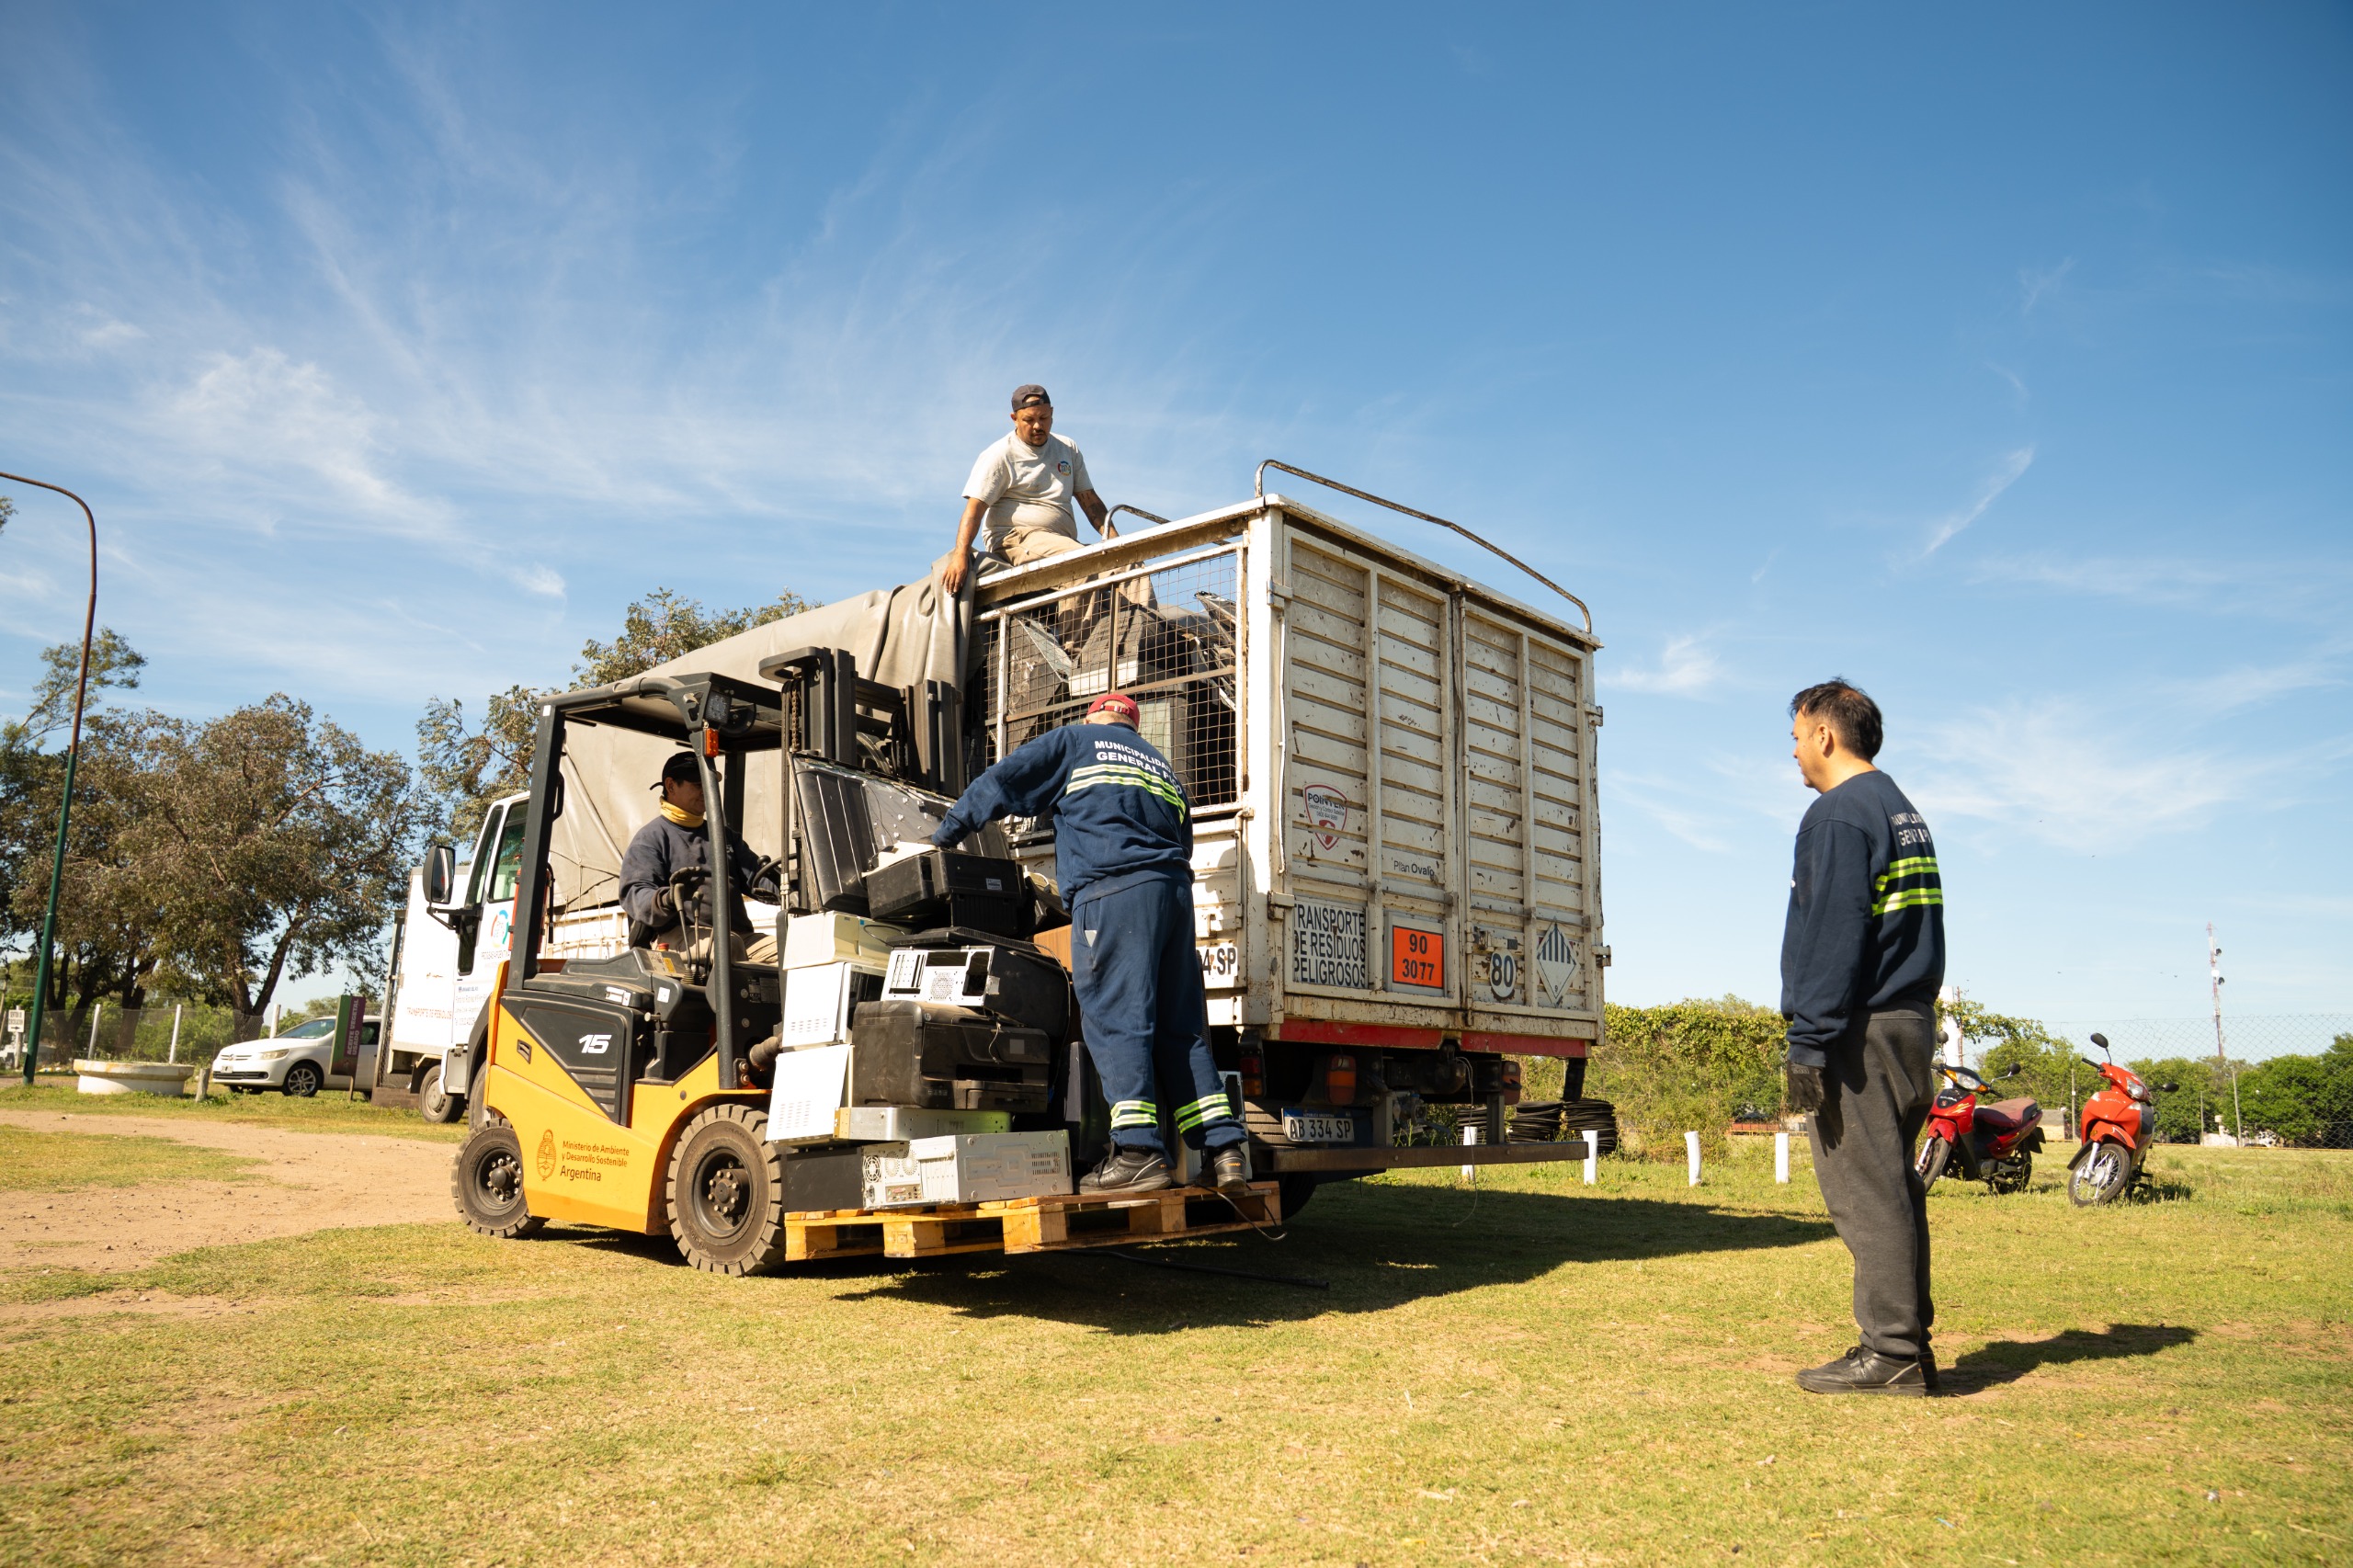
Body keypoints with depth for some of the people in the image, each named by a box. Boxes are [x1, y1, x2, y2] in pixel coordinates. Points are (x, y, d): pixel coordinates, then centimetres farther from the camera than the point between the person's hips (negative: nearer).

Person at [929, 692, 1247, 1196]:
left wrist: (947, 832, 23)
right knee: (1180, 1028, 6)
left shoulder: (1076, 742, 15)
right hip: (1174, 890, 6)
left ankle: (1137, 1152, -18)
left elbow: (1001, 784, 13)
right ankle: (1224, 1148, 2)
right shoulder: (1162, 767, 31)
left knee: (1115, 1020, -10)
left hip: (1112, 890, -6)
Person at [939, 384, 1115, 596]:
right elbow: (974, 509, -5)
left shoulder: (1068, 449, 20)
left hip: (1062, 541, 6)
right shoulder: (1000, 455, 3)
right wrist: (960, 556, -20)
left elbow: (1090, 500, 21)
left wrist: (1115, 540, 4)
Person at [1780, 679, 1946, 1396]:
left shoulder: (1839, 814, -11)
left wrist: (1810, 1042, -18)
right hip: (1911, 1023, 10)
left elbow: (1832, 938, -18)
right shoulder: (1905, 814, 19)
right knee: (1893, 1188, 12)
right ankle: (1907, 1346, 17)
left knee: (1867, 1193, -6)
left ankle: (1890, 1353, -3)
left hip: (1861, 1030, -10)